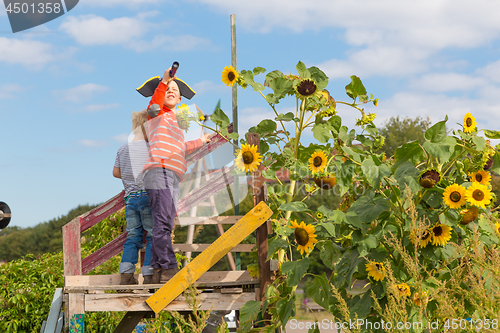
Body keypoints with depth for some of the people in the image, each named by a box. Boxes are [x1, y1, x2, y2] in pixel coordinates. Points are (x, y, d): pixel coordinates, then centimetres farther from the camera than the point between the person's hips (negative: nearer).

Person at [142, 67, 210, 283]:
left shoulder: (172, 120, 34)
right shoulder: (158, 114, 9)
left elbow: (179, 149, 49)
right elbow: (154, 105, -18)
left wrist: (200, 142, 65)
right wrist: (163, 82, -33)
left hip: (171, 178, 9)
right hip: (160, 171, -9)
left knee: (164, 226, 5)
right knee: (162, 224, -17)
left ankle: (158, 271, 5)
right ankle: (168, 269, -23)